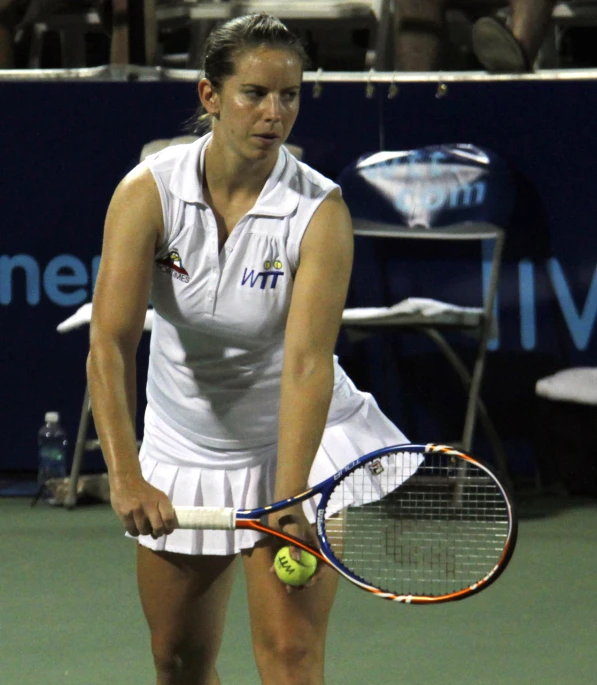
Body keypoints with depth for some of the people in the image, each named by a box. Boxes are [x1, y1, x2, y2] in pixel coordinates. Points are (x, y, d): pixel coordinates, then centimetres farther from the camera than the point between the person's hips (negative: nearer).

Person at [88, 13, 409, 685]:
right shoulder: (148, 192, -16)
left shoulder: (320, 212, -20)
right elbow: (110, 343, -25)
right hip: (182, 451, 3)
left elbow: (308, 361, -29)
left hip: (295, 445, -3)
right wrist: (125, 476, -39)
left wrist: (289, 496, -41)